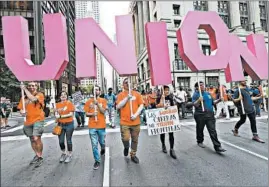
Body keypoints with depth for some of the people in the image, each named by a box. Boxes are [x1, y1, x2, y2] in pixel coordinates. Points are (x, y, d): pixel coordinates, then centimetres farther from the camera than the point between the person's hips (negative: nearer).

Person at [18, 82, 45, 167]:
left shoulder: (40, 94, -6)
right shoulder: (24, 97, 8)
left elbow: (33, 98, -26)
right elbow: (20, 108, 12)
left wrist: (24, 89, -16)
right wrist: (22, 112, -12)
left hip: (38, 119, -6)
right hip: (28, 121, 6)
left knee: (37, 138, -16)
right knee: (32, 140, 17)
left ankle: (40, 157, 2)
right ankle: (37, 155, 36)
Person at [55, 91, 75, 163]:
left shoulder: (70, 103, -6)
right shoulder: (57, 104, 8)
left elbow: (71, 114, -12)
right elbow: (56, 113, 14)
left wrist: (61, 116, -17)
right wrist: (56, 115, -9)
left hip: (69, 124, -4)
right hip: (60, 124, 4)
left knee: (68, 140, 5)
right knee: (61, 141, 9)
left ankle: (69, 155, 22)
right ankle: (63, 153, 33)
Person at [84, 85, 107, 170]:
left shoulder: (103, 100, -1)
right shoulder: (88, 101, 3)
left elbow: (103, 111, -12)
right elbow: (86, 114, 4)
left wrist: (97, 103, -21)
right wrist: (92, 114, -16)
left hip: (101, 126, 0)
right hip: (92, 126, 0)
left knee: (102, 142, 16)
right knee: (94, 145, 2)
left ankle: (103, 148, 51)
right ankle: (97, 161, 18)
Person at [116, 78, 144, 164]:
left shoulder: (137, 94, 4)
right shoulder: (120, 95, 1)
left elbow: (141, 105, 2)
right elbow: (118, 106, -9)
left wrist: (136, 114, -11)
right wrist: (127, 98, -17)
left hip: (136, 121, 2)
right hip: (124, 122, -1)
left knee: (135, 140, 11)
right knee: (125, 138, -6)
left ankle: (133, 155, 30)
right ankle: (126, 147, 29)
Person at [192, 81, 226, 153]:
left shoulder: (208, 93, 12)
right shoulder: (196, 94, -5)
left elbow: (212, 103, 19)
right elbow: (195, 105, -16)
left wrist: (219, 100, 4)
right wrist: (199, 100, -33)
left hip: (210, 114, 4)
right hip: (200, 115, -4)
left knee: (213, 131, -1)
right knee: (200, 129, 14)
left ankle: (217, 147, 0)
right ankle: (200, 142, 36)